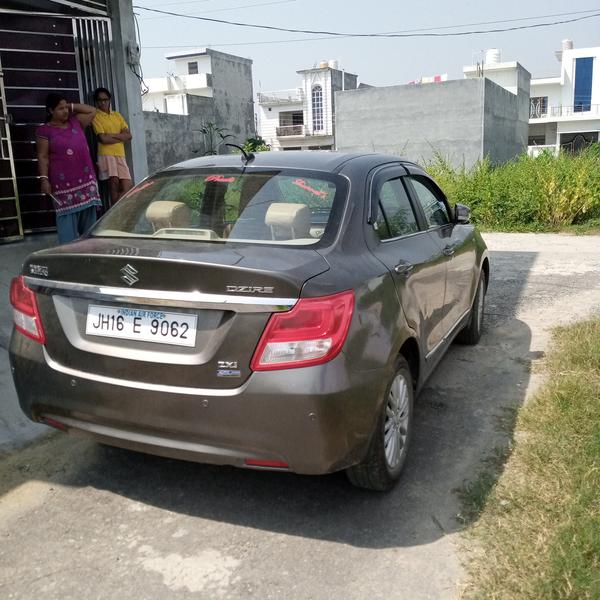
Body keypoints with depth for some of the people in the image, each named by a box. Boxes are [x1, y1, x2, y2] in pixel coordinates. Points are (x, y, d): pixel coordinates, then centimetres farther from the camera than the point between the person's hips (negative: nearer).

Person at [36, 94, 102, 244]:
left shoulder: (75, 122, 12)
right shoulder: (44, 130, -2)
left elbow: (92, 110, 16)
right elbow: (43, 157, -5)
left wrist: (72, 106, 9)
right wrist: (44, 179, -13)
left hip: (86, 178, 5)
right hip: (64, 181, -5)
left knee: (88, 214, 7)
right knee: (68, 216, -7)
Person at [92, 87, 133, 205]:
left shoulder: (117, 115, 19)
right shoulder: (96, 116, 3)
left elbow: (128, 135, 8)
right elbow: (103, 138, -9)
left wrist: (112, 135, -6)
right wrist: (121, 136, 2)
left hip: (120, 155, 5)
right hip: (106, 154, -5)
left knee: (127, 187, -6)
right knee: (114, 182, -17)